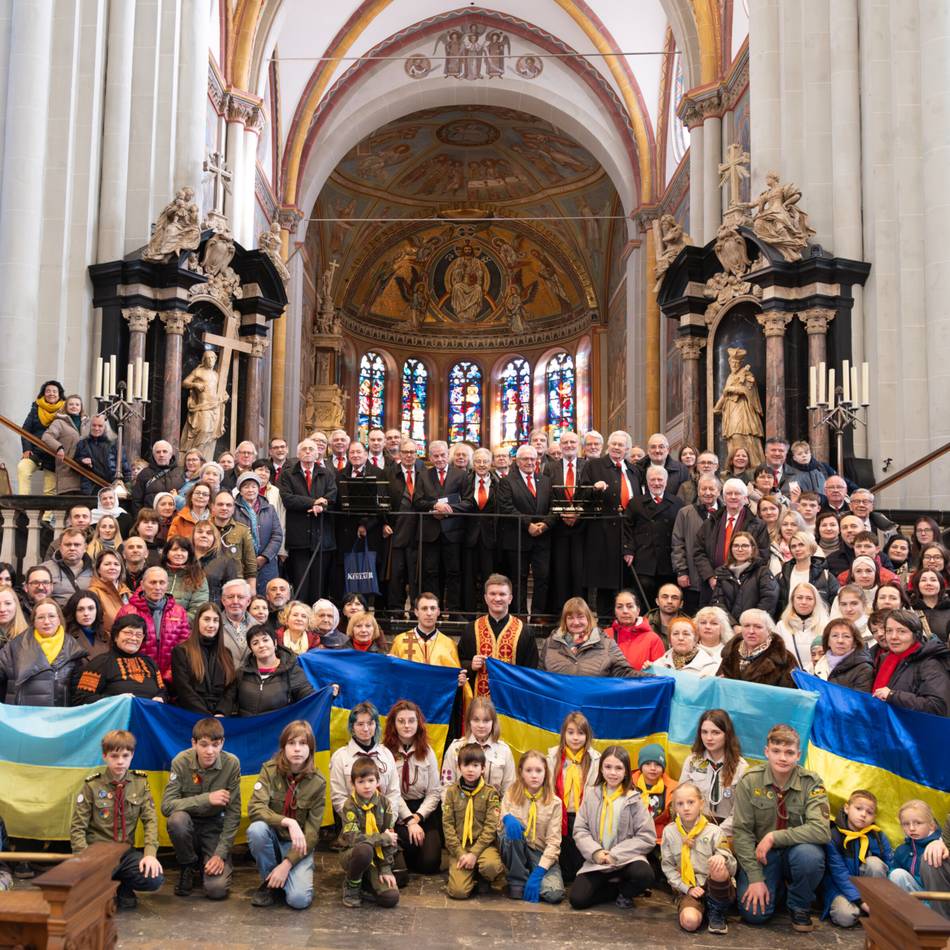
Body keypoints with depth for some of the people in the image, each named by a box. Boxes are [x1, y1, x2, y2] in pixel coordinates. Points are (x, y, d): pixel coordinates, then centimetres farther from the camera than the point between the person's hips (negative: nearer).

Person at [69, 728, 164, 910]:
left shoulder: (140, 782, 2)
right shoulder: (92, 785, -5)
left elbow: (150, 820, -1)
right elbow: (77, 828, -4)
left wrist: (150, 853, -16)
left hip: (127, 851, 2)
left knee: (155, 879, -24)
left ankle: (122, 888, 8)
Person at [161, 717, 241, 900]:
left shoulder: (231, 764, -18)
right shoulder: (181, 762, -18)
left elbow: (233, 813, -14)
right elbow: (166, 805, -24)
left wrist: (221, 853, -20)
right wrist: (207, 799, -32)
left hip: (215, 826, -1)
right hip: (189, 823, 1)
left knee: (217, 889, -20)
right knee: (177, 818, -35)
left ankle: (206, 862, 17)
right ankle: (188, 866, -5)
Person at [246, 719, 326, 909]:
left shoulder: (317, 782, -13)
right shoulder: (270, 770, -12)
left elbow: (312, 833, -12)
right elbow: (255, 808, -25)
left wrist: (286, 864, -22)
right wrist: (288, 822, -37)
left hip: (298, 845, -1)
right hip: (273, 838, 1)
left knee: (299, 899, -25)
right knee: (256, 829, -34)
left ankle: (284, 873, 10)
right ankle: (269, 881, -8)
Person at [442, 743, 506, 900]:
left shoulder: (490, 792, -1)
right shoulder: (452, 791, 4)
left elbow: (491, 826, -6)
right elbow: (447, 824, -1)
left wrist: (474, 853, -16)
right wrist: (460, 853, -12)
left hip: (484, 844, -1)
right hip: (458, 846, 1)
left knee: (490, 865, -35)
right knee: (458, 891, -21)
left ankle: (499, 880, 0)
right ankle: (472, 874, 12)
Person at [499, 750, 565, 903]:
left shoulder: (554, 802, -4)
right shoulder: (511, 796, 0)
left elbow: (553, 842, -9)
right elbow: (498, 827, -3)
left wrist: (538, 873, -22)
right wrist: (507, 818, -27)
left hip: (541, 853, -1)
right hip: (515, 850, 1)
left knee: (554, 894, -29)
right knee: (511, 828, -32)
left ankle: (532, 880, 4)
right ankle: (517, 882, -15)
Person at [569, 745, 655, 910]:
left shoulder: (634, 799, -4)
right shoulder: (591, 795, 3)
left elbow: (647, 837, -8)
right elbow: (580, 830, 3)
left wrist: (615, 855, -14)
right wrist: (595, 852, -15)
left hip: (626, 859, -2)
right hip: (596, 860, 2)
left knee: (644, 875, -33)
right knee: (577, 899, -18)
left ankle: (624, 891, 2)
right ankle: (617, 888, 9)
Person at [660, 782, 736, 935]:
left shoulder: (714, 831, -3)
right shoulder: (669, 832, 2)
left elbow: (732, 868, -7)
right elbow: (668, 867, 5)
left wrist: (723, 857, -30)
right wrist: (687, 888, -9)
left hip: (714, 887, 0)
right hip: (687, 889, 0)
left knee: (719, 868, -35)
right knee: (690, 921, -32)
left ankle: (716, 912, -8)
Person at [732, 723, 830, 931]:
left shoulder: (811, 782, -13)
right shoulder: (750, 780, -11)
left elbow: (821, 830, -25)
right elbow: (741, 831, -10)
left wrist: (774, 837, -28)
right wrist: (755, 878, -15)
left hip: (796, 850, 0)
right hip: (761, 854, 0)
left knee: (809, 855, -34)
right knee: (754, 913, -19)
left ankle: (800, 907, -2)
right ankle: (777, 886, 18)